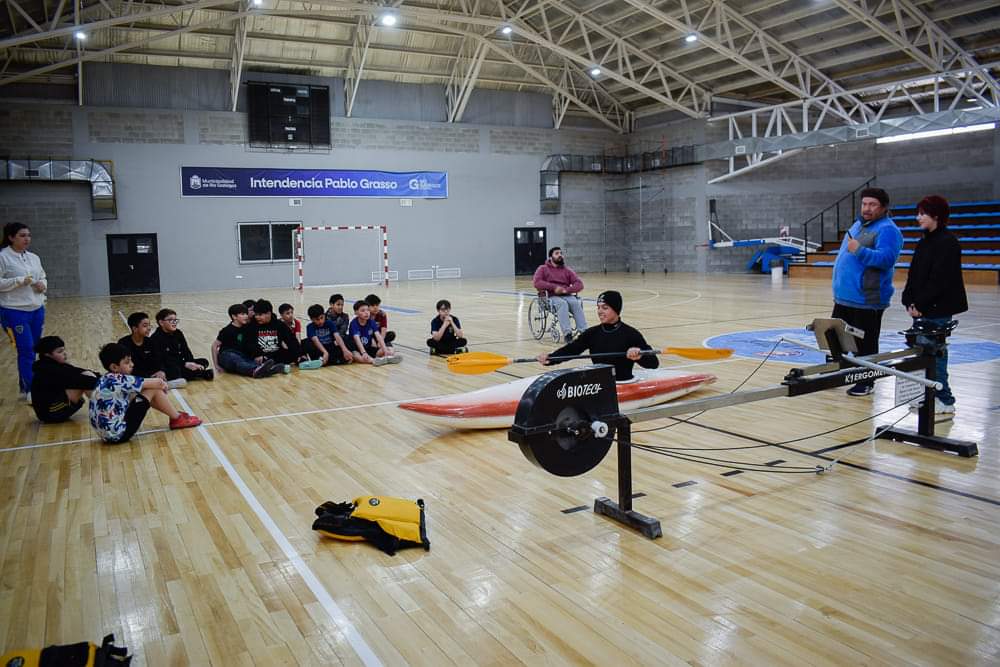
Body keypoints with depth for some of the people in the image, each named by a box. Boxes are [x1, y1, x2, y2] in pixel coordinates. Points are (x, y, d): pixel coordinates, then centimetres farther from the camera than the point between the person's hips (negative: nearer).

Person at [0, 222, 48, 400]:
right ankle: (30, 390, 5)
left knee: (31, 350, 10)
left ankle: (24, 387, 22)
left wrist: (43, 285, -2)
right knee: (26, 351, -5)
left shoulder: (34, 257, 11)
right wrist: (20, 281, -20)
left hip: (37, 310, 6)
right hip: (15, 312, -6)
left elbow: (43, 277, 19)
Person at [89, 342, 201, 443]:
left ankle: (174, 415, 25)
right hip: (119, 434, -9)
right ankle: (177, 419, 11)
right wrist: (163, 384, 9)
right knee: (154, 390, -8)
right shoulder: (118, 380, -17)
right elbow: (158, 382, -13)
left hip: (109, 433, 9)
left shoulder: (106, 380, 9)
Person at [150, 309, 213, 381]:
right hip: (165, 368, -7)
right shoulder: (155, 338, -15)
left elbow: (186, 351, 2)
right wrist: (185, 364, -28)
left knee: (204, 362, -1)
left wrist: (191, 364, -18)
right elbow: (163, 359, -23)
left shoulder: (178, 333, 6)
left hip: (178, 364, 7)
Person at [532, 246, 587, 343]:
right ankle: (567, 333, -49)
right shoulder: (543, 269, 12)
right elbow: (537, 283, -5)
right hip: (552, 297, -3)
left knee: (576, 303, -31)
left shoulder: (567, 270, 19)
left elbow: (579, 284, 8)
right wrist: (554, 287, -15)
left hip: (567, 296, 3)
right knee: (562, 303, -36)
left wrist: (566, 290, -11)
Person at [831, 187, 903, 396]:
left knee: (865, 345, 1)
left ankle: (866, 383, 12)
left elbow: (887, 259, -25)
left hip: (867, 300, -9)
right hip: (844, 297, 9)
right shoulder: (858, 224, 16)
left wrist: (860, 251, -32)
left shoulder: (887, 230, -12)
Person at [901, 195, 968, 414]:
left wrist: (920, 304, -15)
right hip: (921, 309, 9)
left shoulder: (947, 243, -12)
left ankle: (945, 400, 5)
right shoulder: (924, 242, 15)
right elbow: (913, 276, 14)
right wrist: (909, 302, 3)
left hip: (938, 310, -9)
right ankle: (930, 395, 21)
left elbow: (940, 280, -18)